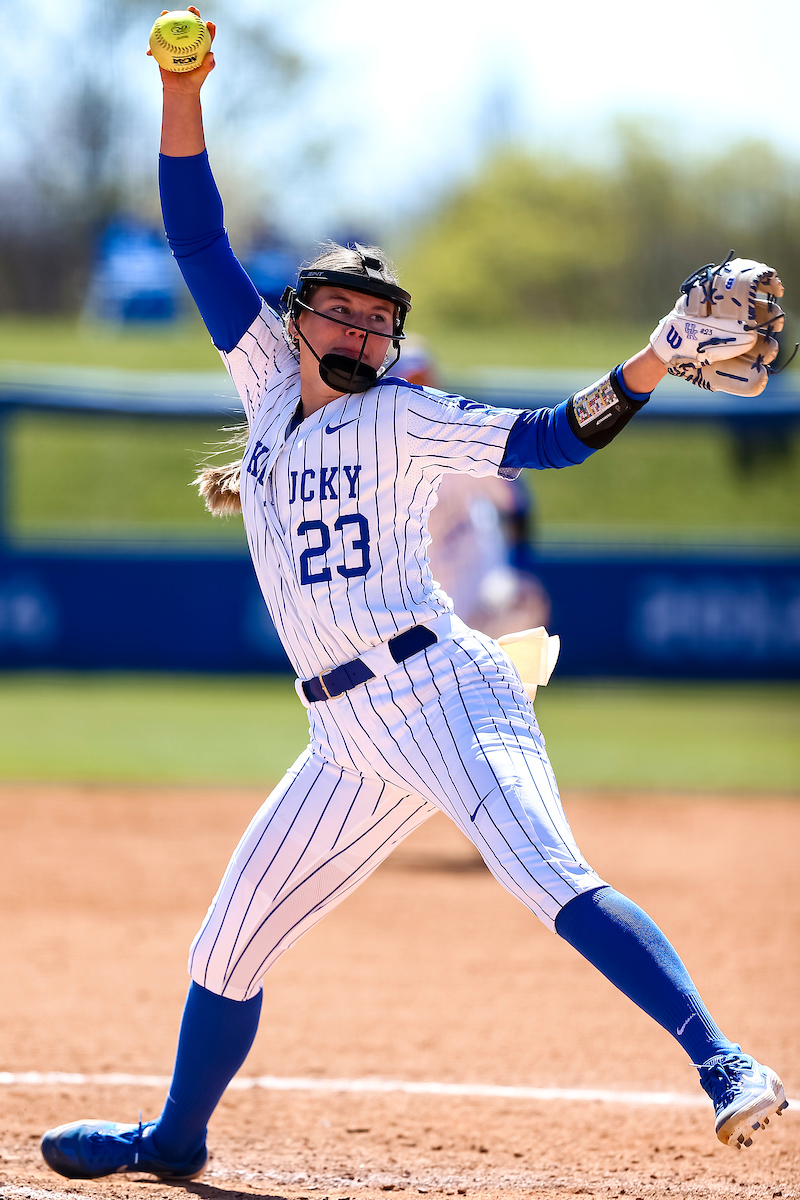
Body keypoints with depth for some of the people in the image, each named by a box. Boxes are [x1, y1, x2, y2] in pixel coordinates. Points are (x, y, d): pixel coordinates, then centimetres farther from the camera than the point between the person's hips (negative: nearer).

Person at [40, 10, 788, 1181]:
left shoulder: (403, 419, -1)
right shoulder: (272, 383, 14)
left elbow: (551, 436, -9)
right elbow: (202, 244, 11)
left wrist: (654, 364, -23)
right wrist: (182, 97, 2)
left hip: (443, 691, -6)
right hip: (354, 742, 6)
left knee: (552, 882, -26)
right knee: (230, 940, 12)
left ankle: (725, 1067, -34)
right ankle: (177, 1137, 30)